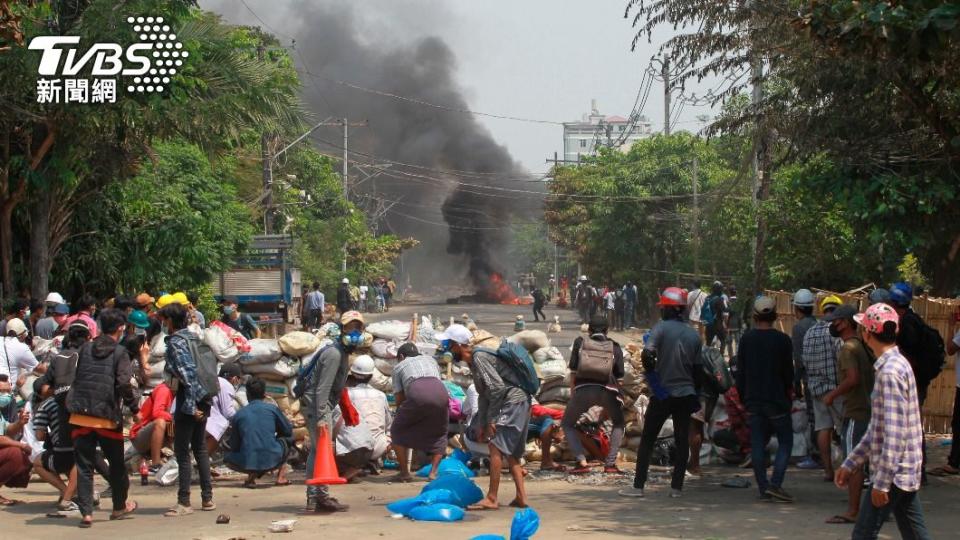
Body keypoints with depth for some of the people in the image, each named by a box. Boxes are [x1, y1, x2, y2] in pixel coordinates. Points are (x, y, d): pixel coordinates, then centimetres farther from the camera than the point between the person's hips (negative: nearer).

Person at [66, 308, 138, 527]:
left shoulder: (85, 349, 8)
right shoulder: (120, 353, -6)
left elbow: (76, 378, 13)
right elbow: (123, 384, -14)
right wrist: (134, 408, -5)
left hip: (81, 416, 3)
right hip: (108, 417, -3)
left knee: (84, 465, 4)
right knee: (116, 463, 16)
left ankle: (86, 513, -3)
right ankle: (119, 506, 29)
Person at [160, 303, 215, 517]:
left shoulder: (175, 343, -12)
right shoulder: (194, 338, 12)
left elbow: (187, 374, -20)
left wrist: (190, 406, -21)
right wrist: (201, 403, 16)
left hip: (188, 402, -8)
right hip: (204, 400, 8)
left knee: (182, 452, -3)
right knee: (200, 449, 16)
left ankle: (184, 503, -3)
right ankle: (207, 498, 19)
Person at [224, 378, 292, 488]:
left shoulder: (238, 415, 8)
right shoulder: (272, 409, 5)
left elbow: (234, 447, 12)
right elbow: (288, 430, 16)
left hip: (247, 463, 0)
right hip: (273, 460, 0)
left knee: (228, 458, 33)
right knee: (288, 438, 30)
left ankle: (252, 475, 5)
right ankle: (281, 477, 19)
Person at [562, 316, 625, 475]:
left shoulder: (580, 342, 17)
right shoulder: (614, 347, 18)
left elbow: (573, 370, 12)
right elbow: (619, 374, 13)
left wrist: (572, 394, 18)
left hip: (583, 390, -1)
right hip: (607, 390, 1)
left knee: (567, 425, 20)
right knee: (619, 424, 27)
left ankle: (582, 462, 2)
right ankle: (610, 463, 13)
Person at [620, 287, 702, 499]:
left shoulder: (661, 328, -10)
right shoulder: (694, 335, 6)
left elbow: (647, 354, -23)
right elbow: (697, 369, 10)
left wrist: (652, 371, -3)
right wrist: (697, 396, 18)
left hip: (662, 393, -4)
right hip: (686, 394, 4)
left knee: (647, 439, 4)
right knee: (682, 441, 10)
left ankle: (638, 486, 3)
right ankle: (676, 487, 9)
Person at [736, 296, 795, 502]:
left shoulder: (746, 339, 2)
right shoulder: (782, 340, -7)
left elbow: (740, 371, 5)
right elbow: (788, 371, -1)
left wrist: (742, 397, 15)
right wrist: (788, 392, 16)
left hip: (753, 400, 3)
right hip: (776, 400, -3)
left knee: (757, 445, 7)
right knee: (785, 442, 5)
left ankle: (763, 487, 6)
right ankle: (775, 483, -10)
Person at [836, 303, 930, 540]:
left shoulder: (890, 372, -18)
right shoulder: (898, 365, 14)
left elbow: (895, 432, -23)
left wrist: (882, 482, -22)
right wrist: (850, 464, 21)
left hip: (892, 472, -9)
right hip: (905, 472, 9)